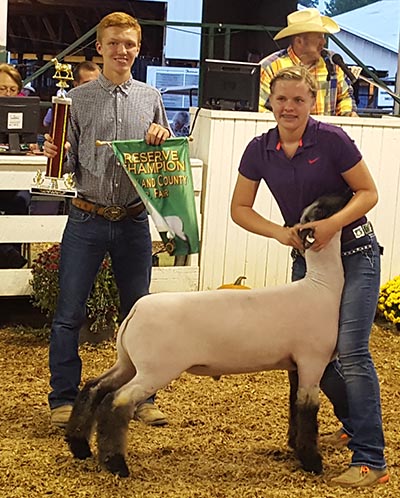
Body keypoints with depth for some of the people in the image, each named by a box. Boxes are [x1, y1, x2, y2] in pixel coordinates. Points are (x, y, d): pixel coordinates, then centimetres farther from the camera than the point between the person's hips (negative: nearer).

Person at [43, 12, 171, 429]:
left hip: (134, 222, 2)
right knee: (69, 313, 0)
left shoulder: (150, 98, 8)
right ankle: (64, 399, 12)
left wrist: (162, 139, -9)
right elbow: (70, 163, 1)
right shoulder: (78, 98, 2)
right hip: (87, 221, -2)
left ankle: (141, 397, 21)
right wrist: (55, 155, -21)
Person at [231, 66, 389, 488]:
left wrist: (332, 224, -25)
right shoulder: (259, 150, -3)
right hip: (307, 259, 5)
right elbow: (240, 208, 4)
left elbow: (368, 193, -10)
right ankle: (353, 422, 37)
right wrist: (279, 232, -12)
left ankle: (370, 460, -10)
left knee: (351, 351, -15)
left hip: (354, 254, -5)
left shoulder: (331, 140, -15)